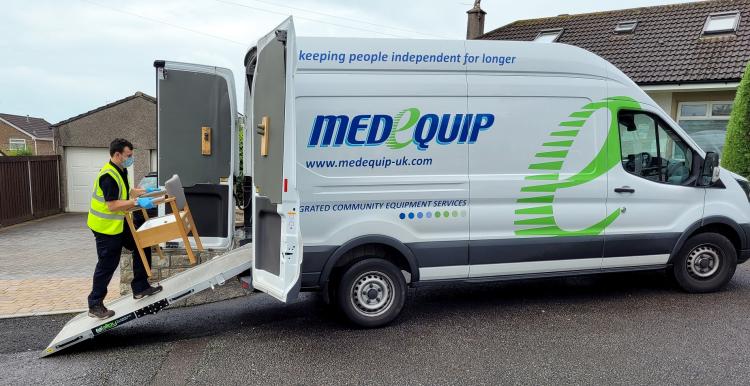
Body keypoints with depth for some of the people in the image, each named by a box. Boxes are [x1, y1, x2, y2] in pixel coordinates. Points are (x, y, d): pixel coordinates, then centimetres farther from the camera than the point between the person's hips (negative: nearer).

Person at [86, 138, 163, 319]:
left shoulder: (120, 171, 7)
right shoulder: (108, 176, -24)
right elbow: (112, 205, -28)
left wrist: (143, 191, 7)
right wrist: (137, 202, -30)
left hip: (119, 224, 10)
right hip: (106, 228, -9)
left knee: (142, 246, 11)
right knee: (106, 266, 1)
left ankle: (140, 288, 19)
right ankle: (95, 306, 15)